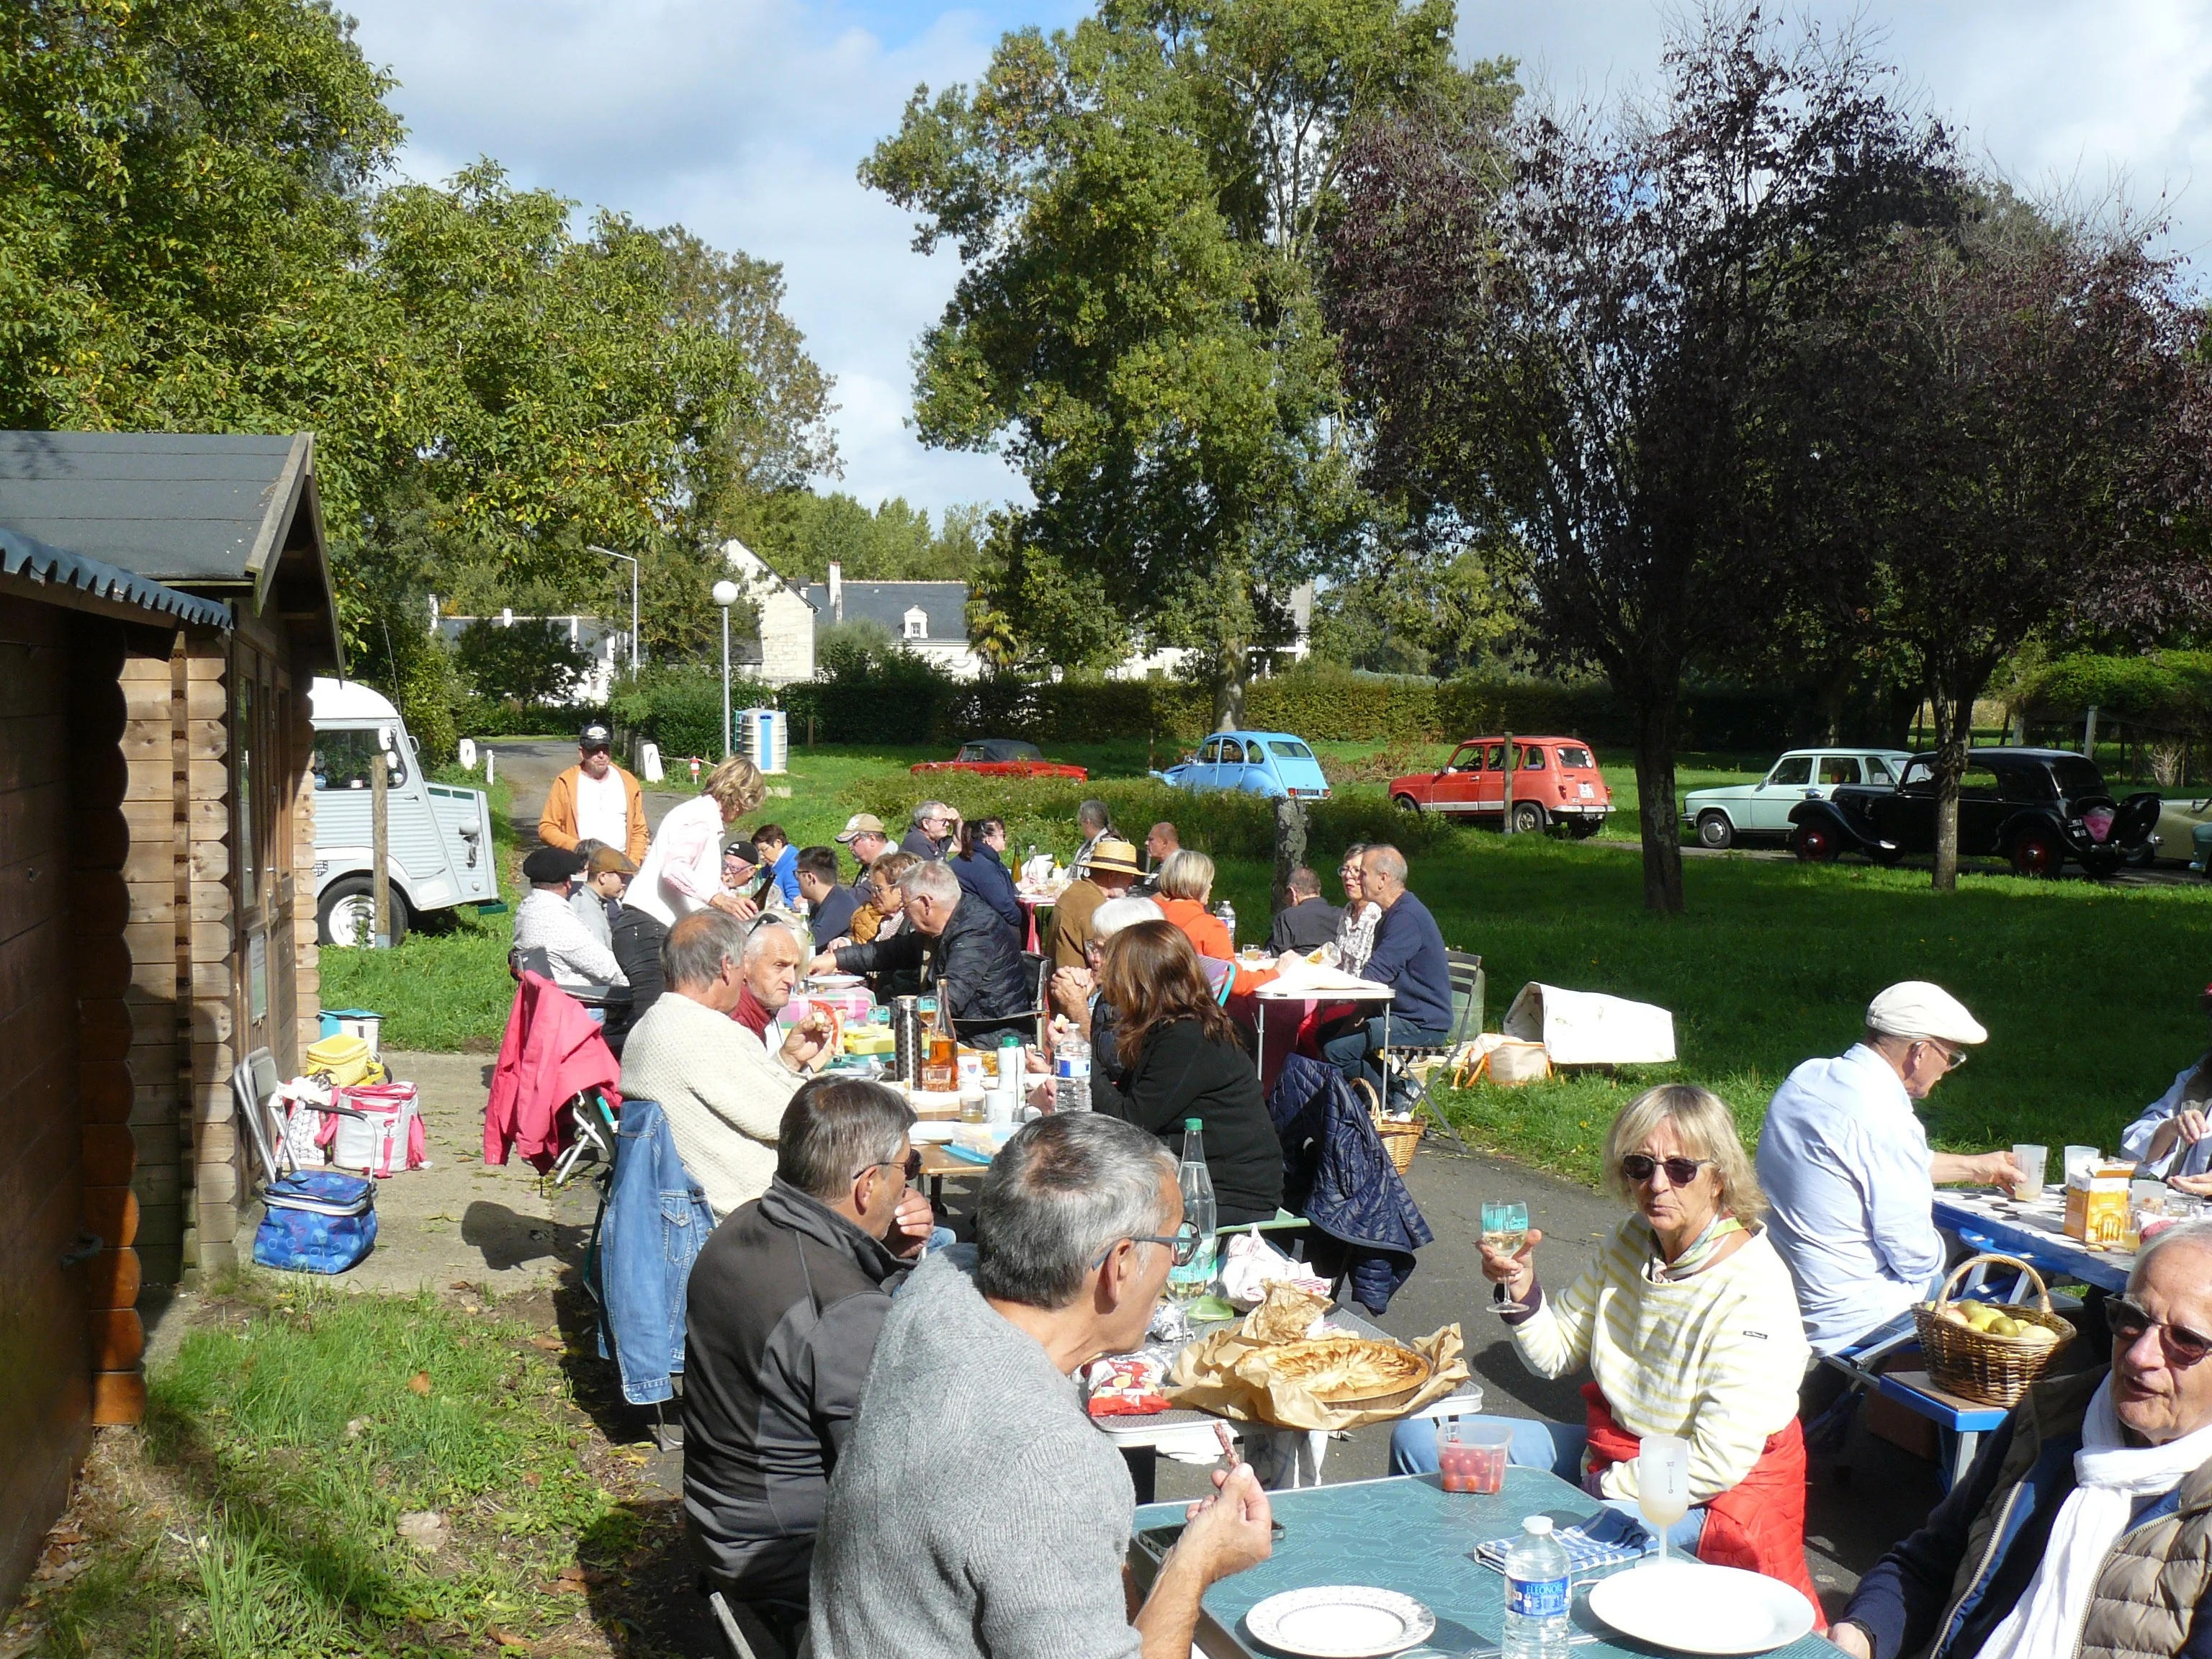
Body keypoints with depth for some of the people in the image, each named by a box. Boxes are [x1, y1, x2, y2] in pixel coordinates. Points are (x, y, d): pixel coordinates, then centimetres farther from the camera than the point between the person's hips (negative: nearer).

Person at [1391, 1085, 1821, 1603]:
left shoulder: (1753, 1291, -24)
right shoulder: (1633, 1240, -1)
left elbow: (1717, 1464, -24)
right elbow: (1556, 1354, 8)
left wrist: (1602, 1488, -17)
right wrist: (1521, 1291, -12)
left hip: (1706, 1501, -8)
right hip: (1610, 1450, 8)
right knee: (1420, 1441, 4)